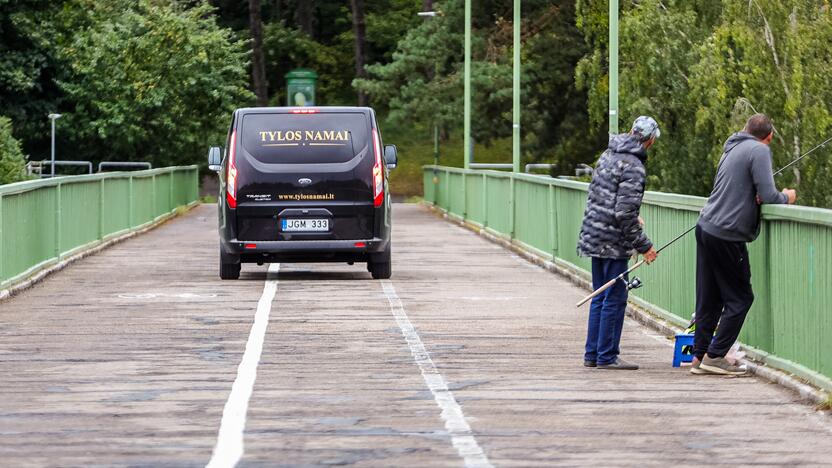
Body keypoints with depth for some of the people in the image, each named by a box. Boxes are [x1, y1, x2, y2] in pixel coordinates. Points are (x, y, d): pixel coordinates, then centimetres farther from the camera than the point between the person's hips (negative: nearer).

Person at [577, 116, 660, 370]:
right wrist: (643, 245, -13)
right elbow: (625, 213, -21)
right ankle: (607, 356, 2)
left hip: (594, 235, 9)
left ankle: (592, 354, 19)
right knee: (615, 299, -1)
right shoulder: (633, 167, -17)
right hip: (613, 242, -9)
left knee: (600, 297, 15)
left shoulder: (608, 154, 10)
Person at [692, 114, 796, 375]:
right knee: (740, 298, 0)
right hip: (727, 234, -8)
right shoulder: (759, 151, -9)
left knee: (708, 298, 11)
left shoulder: (732, 149, 17)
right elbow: (767, 195, -16)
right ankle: (715, 356, -3)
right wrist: (787, 197, 4)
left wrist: (753, 197, 9)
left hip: (706, 227, 8)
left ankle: (700, 356, 13)